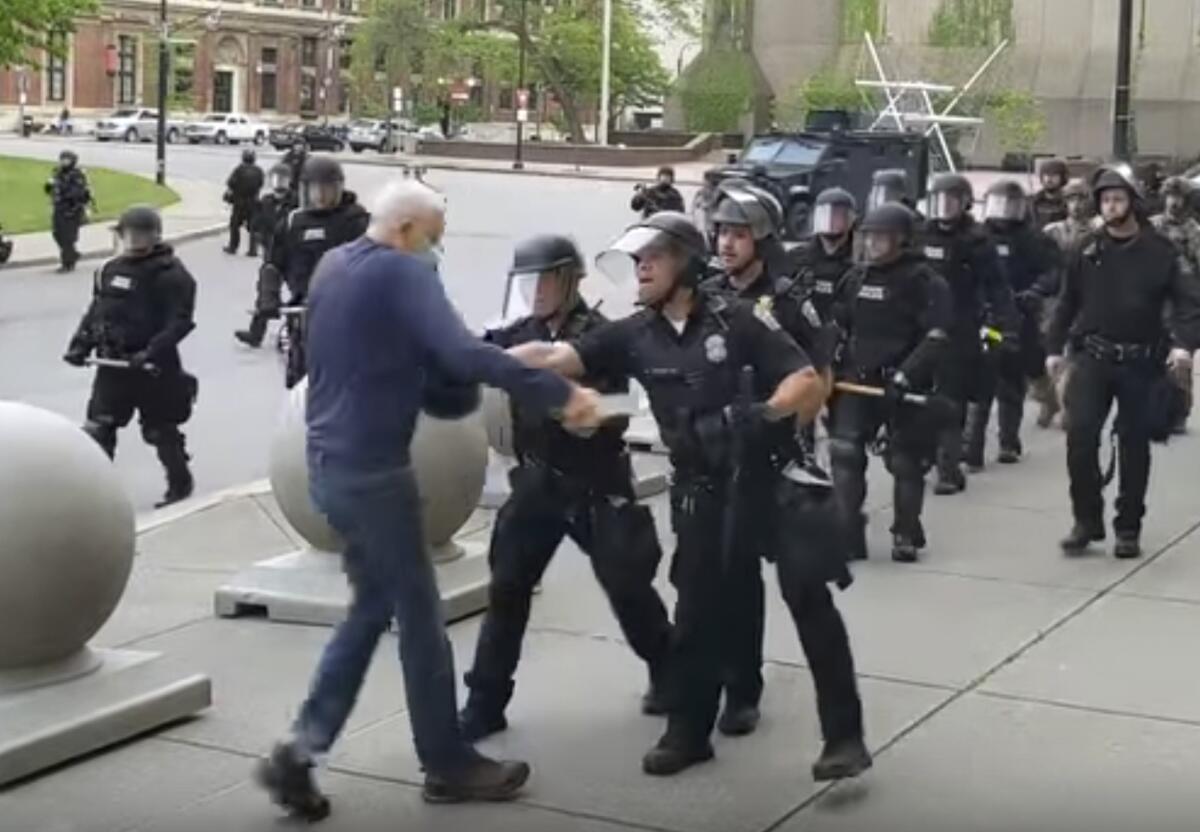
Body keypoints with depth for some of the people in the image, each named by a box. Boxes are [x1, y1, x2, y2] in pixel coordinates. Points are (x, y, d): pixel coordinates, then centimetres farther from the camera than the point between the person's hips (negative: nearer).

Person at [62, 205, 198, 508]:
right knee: (98, 428, 6)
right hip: (112, 364, 6)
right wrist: (81, 344, 5)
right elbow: (96, 310, 18)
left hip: (153, 368, -6)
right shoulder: (111, 269, 10)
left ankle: (180, 484, 25)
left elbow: (180, 321, -20)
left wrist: (152, 352, -30)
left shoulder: (171, 274, -12)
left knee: (160, 430, 6)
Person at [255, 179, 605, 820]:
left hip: (332, 462, 9)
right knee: (419, 615, 4)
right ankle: (447, 765, 15)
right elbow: (463, 354, -27)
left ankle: (300, 749, 10)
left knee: (372, 606, 17)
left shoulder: (332, 267, 12)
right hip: (373, 469, -9)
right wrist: (560, 394, -27)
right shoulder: (402, 272, -15)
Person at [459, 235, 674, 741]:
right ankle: (485, 704, 7)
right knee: (507, 589, 0)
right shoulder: (523, 333, 5)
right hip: (537, 480, 4)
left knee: (626, 588, 6)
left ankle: (668, 675, 30)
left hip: (596, 484, -4)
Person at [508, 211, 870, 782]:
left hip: (775, 476, -4)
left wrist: (764, 413, -29)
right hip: (704, 490, 4)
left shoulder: (738, 320, -11)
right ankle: (687, 732, 24)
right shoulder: (634, 335, 0)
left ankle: (844, 735, 2)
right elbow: (553, 358, -7)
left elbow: (811, 383, -13)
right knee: (697, 611, 10)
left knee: (810, 601, -5)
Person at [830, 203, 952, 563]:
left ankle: (906, 535, 20)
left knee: (906, 462, 5)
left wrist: (904, 377, -23)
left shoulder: (924, 281, -9)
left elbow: (936, 339, -16)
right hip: (857, 380, 5)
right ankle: (847, 536, -3)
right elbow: (838, 326, 21)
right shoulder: (857, 277, 10)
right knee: (844, 454, -6)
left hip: (904, 387, -5)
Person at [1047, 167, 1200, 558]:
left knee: (1135, 445, 6)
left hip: (1140, 362, -1)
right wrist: (1054, 347, 5)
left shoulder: (1158, 251, -3)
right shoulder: (1087, 250, 5)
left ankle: (1128, 529, 17)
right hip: (1092, 357, 1)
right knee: (1080, 434, -11)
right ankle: (1087, 520, 2)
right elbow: (1067, 302, 10)